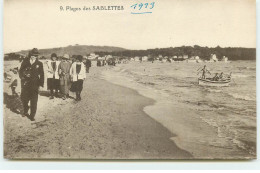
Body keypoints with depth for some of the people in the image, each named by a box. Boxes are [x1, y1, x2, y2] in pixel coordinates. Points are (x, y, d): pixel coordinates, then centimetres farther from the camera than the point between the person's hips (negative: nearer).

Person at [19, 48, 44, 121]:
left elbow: (42, 75, 4)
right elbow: (20, 71, 10)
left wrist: (41, 85, -1)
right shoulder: (25, 62, 4)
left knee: (34, 101, -3)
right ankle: (25, 111, 34)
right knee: (24, 98, 7)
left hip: (34, 85, -1)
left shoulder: (39, 64, 3)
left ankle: (32, 116, 7)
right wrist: (23, 76, -9)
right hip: (25, 84, 2)